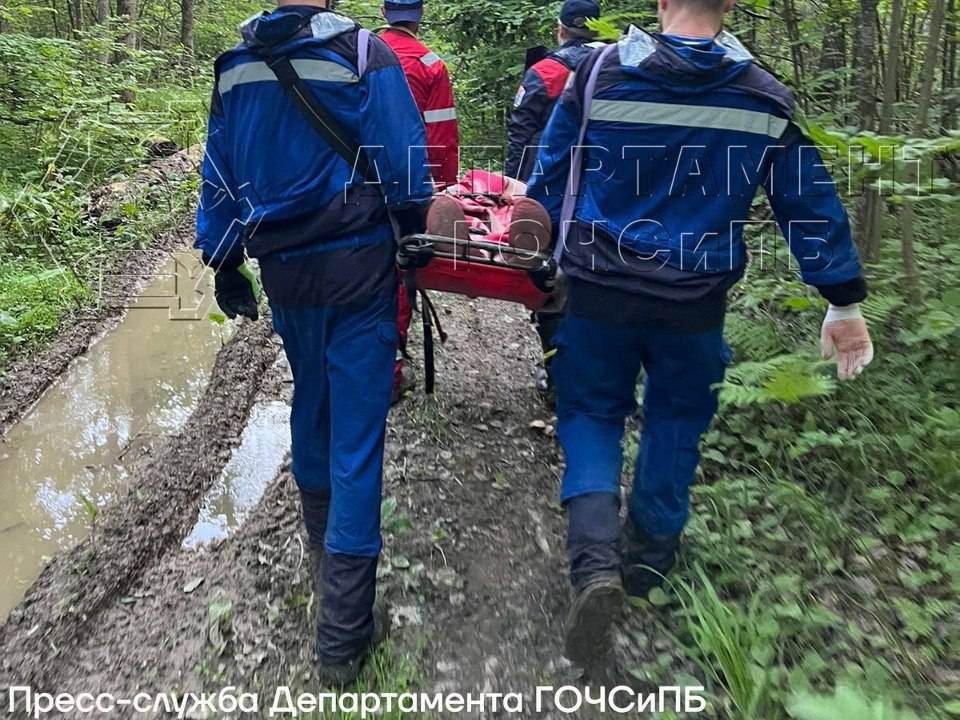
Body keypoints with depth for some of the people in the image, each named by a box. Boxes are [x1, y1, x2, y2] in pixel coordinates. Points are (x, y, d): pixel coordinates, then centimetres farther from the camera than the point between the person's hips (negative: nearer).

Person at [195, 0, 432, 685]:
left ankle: (323, 549, 41)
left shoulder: (236, 64, 6)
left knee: (310, 404, 23)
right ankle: (343, 630, 3)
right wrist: (416, 229, 7)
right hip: (358, 267, -5)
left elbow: (220, 173, 10)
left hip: (284, 268, 5)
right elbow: (403, 160, -10)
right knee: (356, 430, -2)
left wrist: (224, 261, 18)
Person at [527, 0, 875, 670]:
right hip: (694, 301, 1)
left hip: (600, 290, 0)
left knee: (591, 414, 13)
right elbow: (811, 201, 1)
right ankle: (651, 550, 33)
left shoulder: (600, 71, -5)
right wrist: (845, 301, 7)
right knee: (676, 417, 21)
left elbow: (551, 174, 1)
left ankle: (596, 560, -7)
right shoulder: (765, 97, -1)